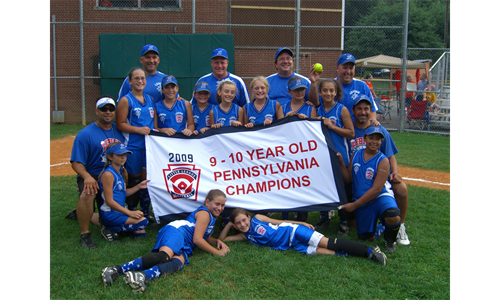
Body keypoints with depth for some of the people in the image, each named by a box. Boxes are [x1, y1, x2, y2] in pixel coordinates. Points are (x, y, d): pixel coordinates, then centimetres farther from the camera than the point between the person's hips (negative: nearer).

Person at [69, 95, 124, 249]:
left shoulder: (119, 130, 9)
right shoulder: (85, 134, -6)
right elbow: (76, 163, -11)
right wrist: (87, 177, -28)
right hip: (92, 176, -6)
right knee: (87, 194, -35)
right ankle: (84, 234, -16)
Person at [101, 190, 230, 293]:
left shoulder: (210, 218, 33)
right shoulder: (204, 213, 2)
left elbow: (206, 237, 43)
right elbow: (197, 239, -6)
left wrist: (217, 241, 22)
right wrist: (217, 252, -2)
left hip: (184, 246, 8)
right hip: (175, 231, -8)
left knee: (178, 262, -28)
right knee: (164, 256, -38)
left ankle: (144, 275, -52)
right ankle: (119, 269, -46)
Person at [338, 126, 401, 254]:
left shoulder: (383, 161, -12)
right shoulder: (355, 155, 4)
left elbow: (376, 189, -17)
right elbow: (348, 179, 6)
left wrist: (354, 205, -18)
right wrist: (341, 163, -10)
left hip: (380, 197, -4)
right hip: (361, 203, 4)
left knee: (393, 217, -35)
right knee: (367, 238, 5)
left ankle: (390, 239, -2)